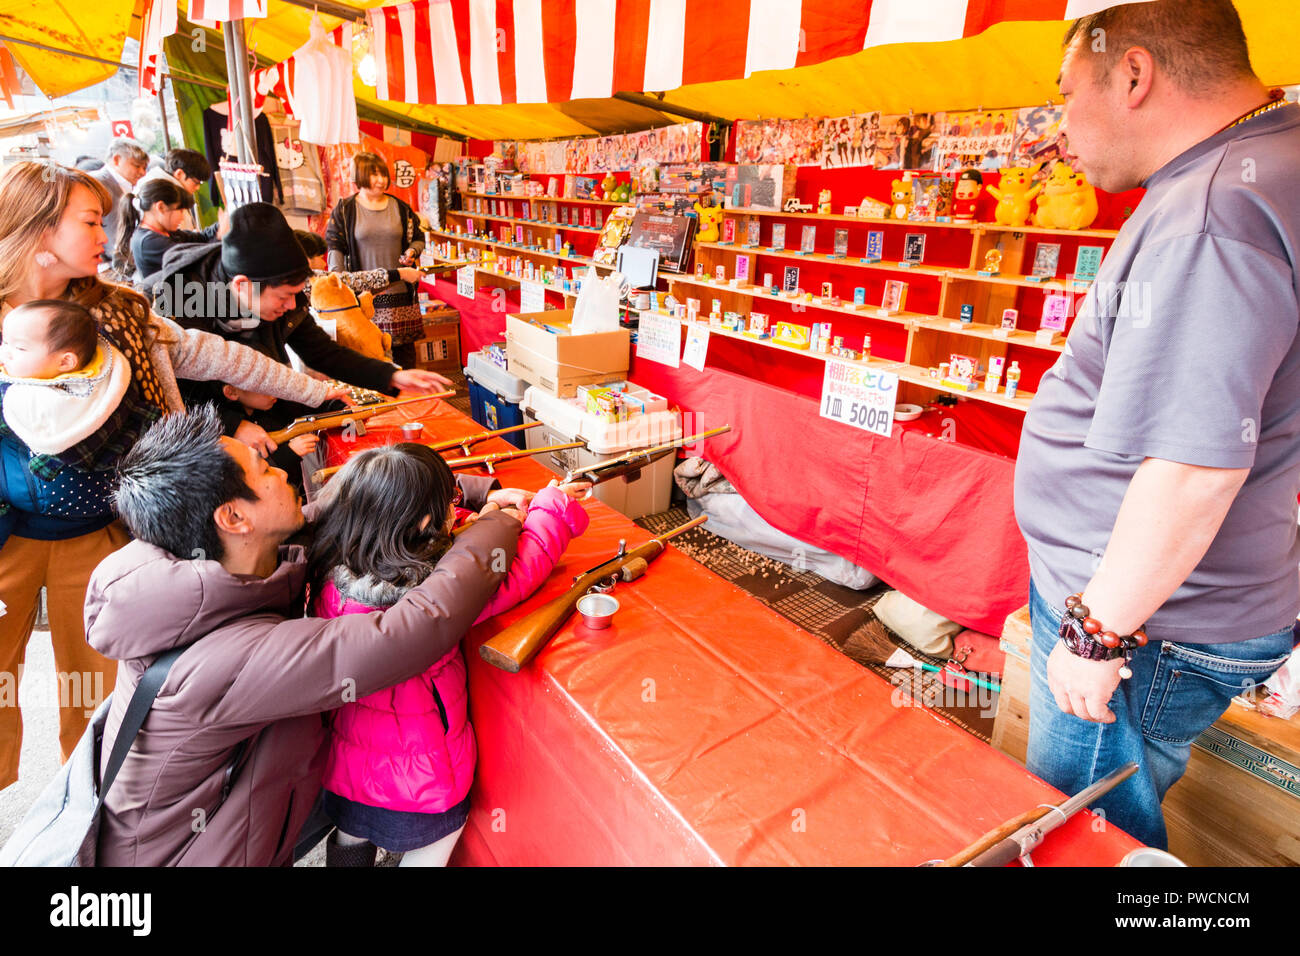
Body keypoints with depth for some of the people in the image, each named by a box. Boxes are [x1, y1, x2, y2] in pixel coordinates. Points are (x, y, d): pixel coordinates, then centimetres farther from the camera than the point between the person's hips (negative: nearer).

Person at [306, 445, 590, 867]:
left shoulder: (331, 565, -19)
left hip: (344, 752, 6)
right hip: (415, 767, -6)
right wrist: (552, 506, -12)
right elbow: (515, 573, -26)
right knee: (431, 846, 24)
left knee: (352, 836, 33)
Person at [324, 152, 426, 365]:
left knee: (404, 348, 5)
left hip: (399, 290, 2)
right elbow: (334, 246, 1)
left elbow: (418, 238, 19)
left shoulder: (400, 208, 9)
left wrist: (412, 251, -4)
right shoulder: (344, 210, 3)